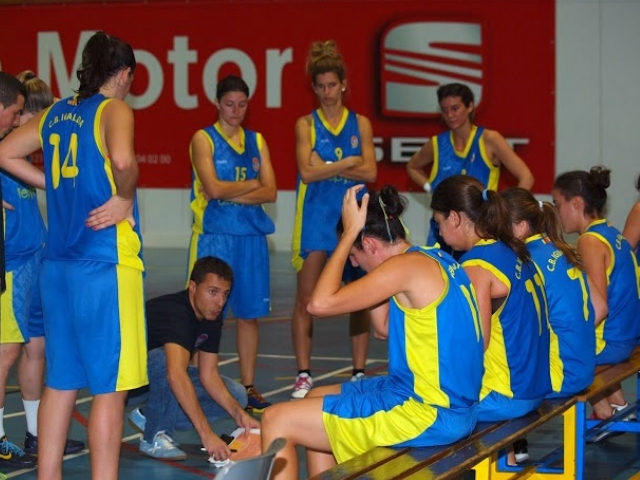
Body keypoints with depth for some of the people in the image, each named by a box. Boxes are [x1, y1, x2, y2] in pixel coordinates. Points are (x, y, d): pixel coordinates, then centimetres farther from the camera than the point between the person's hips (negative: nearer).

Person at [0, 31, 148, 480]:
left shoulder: (56, 113, 12)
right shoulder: (114, 110, -9)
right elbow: (123, 160, -29)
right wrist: (125, 198, -12)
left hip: (59, 264, 7)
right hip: (105, 265, -7)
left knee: (61, 382, 14)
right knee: (110, 387, -1)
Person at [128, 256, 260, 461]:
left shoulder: (212, 316, -8)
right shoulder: (175, 312, -35)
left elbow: (208, 374, -5)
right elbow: (176, 374, -50)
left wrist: (239, 413, -21)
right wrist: (207, 434, -56)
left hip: (163, 380, 8)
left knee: (236, 395, -4)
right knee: (165, 359, -39)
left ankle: (149, 417, 1)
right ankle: (154, 438, -19)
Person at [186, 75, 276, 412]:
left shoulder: (256, 141, 13)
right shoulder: (204, 139, 0)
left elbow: (271, 192, 2)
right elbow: (213, 188, -14)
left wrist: (230, 193, -9)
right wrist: (252, 184, -3)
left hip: (251, 236, 4)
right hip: (214, 236, -4)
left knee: (249, 313, 7)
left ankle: (248, 387, 13)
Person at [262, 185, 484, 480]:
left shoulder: (409, 265, -18)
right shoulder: (438, 261, 10)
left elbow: (320, 304, -20)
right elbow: (384, 328, 16)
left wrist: (349, 232, -11)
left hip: (427, 415, -10)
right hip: (449, 404, 10)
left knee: (277, 421, -7)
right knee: (316, 400, 27)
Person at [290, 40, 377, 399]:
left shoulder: (361, 124, 8)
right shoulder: (306, 124, 4)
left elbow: (370, 172, -3)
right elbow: (308, 171, -10)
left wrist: (327, 167, -10)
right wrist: (349, 163, -8)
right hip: (315, 217, -2)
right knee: (307, 298, -4)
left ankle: (360, 372, 11)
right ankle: (304, 375, 2)